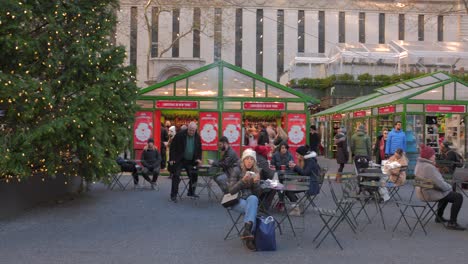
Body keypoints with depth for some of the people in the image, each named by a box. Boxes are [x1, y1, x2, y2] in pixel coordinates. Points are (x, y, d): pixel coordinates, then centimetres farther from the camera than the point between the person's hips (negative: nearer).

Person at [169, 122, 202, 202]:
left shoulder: (197, 137, 0)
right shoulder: (180, 134, -13)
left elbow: (199, 149, 11)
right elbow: (173, 146, -10)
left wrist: (198, 158, -4)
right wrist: (172, 159, -14)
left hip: (191, 161, 5)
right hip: (179, 160, -4)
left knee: (194, 176, 9)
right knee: (176, 177, -7)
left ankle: (191, 192, 27)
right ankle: (173, 195, 0)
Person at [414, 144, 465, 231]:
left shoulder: (419, 164, 5)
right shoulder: (428, 167, -27)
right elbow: (439, 183, -28)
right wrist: (449, 187, -8)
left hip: (423, 192, 11)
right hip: (430, 194, -11)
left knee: (447, 193, 35)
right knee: (458, 197, -7)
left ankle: (439, 217, 39)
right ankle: (452, 223, -4)